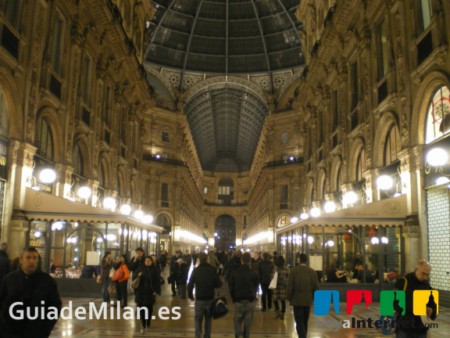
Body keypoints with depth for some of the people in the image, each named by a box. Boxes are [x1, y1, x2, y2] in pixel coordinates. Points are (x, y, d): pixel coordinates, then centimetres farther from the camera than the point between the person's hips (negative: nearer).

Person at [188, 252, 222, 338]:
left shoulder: (195, 270, -7)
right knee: (208, 320, 17)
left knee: (198, 320, 7)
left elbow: (190, 285, -5)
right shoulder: (212, 270, -8)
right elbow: (219, 284, -8)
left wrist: (190, 295, 10)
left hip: (199, 299, -1)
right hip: (210, 299, 1)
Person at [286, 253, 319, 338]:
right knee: (305, 321, 17)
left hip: (297, 300, -3)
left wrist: (289, 298, 2)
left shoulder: (294, 271, -10)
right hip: (308, 300, 3)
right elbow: (316, 287, 0)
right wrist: (314, 298, 13)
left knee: (299, 322, -2)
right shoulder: (312, 272, -2)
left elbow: (289, 286, -10)